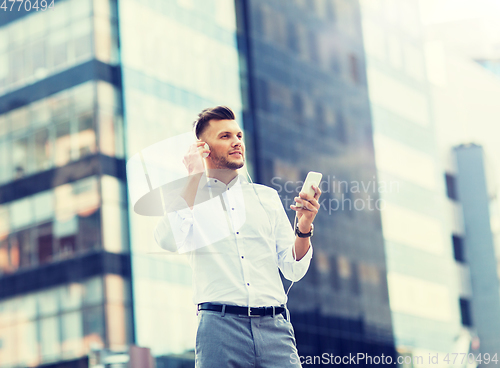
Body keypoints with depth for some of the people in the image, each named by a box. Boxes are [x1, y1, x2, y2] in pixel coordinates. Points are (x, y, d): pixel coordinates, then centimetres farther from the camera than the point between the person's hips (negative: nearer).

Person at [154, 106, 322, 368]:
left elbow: (293, 270, 15)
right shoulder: (188, 196, 10)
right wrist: (195, 176, -6)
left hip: (274, 326, 3)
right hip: (220, 324, -2)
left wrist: (304, 226, -3)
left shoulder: (267, 196, 18)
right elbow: (168, 240, -13)